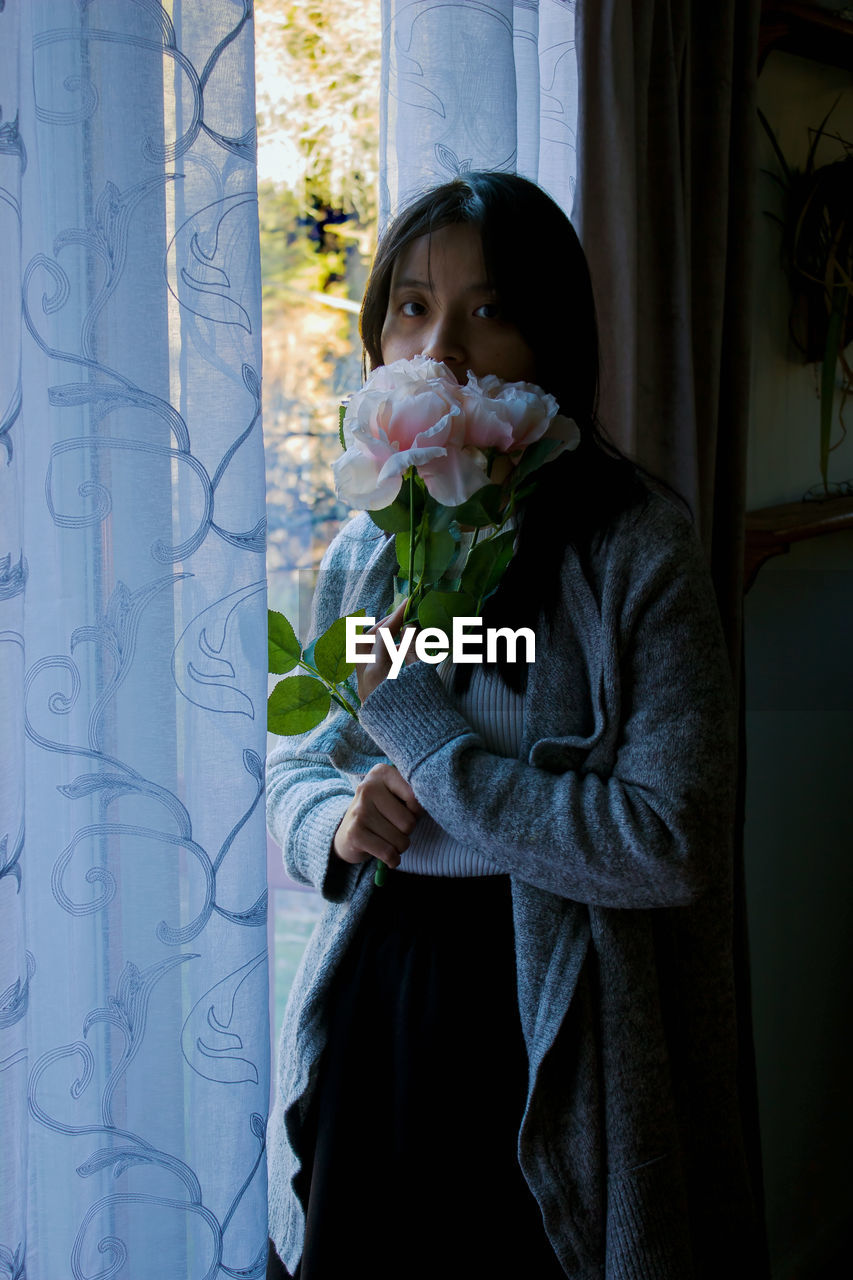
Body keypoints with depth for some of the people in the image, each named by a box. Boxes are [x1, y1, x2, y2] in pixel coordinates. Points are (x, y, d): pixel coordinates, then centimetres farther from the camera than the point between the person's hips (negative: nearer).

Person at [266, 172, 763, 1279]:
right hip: (369, 1032, 5)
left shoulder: (636, 550, -12)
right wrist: (338, 822, -8)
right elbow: (293, 771, 16)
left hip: (550, 1061, -4)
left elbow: (669, 843, -20)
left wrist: (415, 717, -18)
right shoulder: (363, 555, 4)